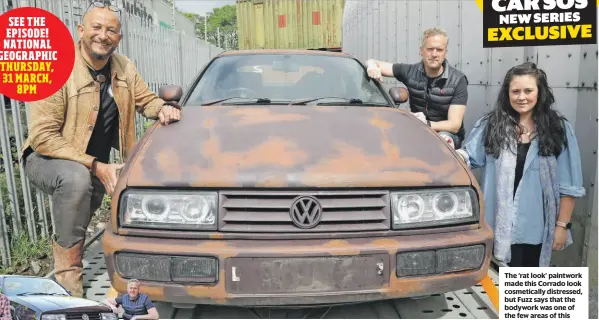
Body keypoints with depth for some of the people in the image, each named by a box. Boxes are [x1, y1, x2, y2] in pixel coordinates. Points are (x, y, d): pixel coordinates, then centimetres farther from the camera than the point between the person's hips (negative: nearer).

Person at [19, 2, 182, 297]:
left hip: (97, 165, 7)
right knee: (76, 178, -36)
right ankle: (67, 271, -22)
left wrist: (162, 109, -12)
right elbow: (43, 136, -24)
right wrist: (96, 166, -27)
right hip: (47, 159, -7)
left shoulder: (124, 68, -3)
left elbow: (146, 99, 13)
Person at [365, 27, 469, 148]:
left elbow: (454, 125, -18)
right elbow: (372, 62, 4)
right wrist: (372, 65, -23)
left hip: (447, 134, -2)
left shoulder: (458, 80, -12)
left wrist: (428, 124, -38)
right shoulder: (411, 72, -3)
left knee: (443, 137, -38)